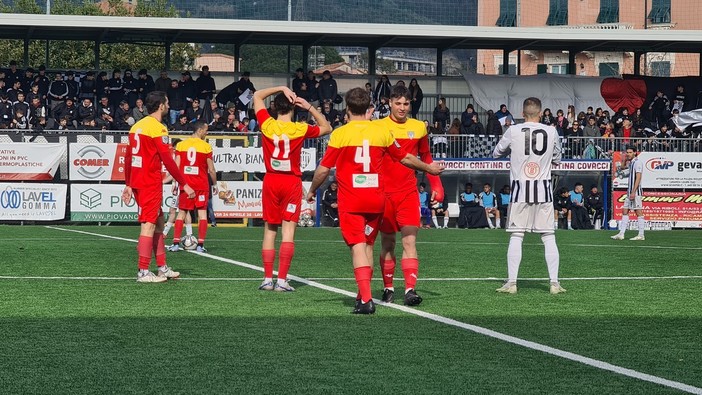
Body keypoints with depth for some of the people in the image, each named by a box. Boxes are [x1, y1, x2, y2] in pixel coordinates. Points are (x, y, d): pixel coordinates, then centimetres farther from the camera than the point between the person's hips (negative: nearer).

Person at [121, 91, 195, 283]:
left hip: (137, 181, 9)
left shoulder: (137, 126, 13)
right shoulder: (158, 128, -13)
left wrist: (129, 185, 21)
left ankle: (163, 268, 19)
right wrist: (184, 184, -13)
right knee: (149, 224, -6)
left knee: (158, 221, 16)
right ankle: (143, 272, -6)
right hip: (150, 183, -9)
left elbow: (128, 158, 16)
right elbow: (167, 161, -17)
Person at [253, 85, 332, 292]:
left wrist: (281, 88, 6)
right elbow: (326, 128, 10)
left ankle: (268, 279, 7)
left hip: (271, 181, 2)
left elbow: (257, 96, 11)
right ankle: (282, 280, -9)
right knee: (288, 230, -3)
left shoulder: (267, 125, -5)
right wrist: (309, 107, 1)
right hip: (292, 182, -2)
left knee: (270, 230, 9)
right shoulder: (300, 129, -8)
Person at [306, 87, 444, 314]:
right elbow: (405, 158, 16)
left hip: (350, 200, -3)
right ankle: (363, 294, 23)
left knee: (358, 247, -7)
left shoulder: (340, 134, -5)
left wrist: (312, 191, 16)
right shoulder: (381, 131, 4)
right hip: (376, 198, 3)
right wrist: (429, 168, 33)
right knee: (368, 245, 17)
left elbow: (323, 169, -2)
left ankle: (366, 299, -18)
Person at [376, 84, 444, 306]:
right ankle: (388, 288, 18)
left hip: (409, 193, 1)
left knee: (409, 241, -10)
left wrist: (436, 185, 10)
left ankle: (410, 289, -16)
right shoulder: (378, 127, 0)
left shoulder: (419, 128, 7)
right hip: (384, 193, -1)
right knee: (387, 243, 6)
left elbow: (426, 158, 18)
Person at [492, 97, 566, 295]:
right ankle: (554, 282, 3)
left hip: (520, 189, -1)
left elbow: (496, 154, 9)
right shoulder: (551, 132, -1)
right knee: (548, 236, 5)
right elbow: (557, 159, 13)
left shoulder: (513, 131, -5)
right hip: (543, 189, 1)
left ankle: (511, 282, 1)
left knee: (516, 236, 3)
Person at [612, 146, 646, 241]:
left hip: (636, 191, -10)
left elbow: (638, 178, -18)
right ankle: (621, 234, 7)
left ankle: (641, 235, -5)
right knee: (625, 211, 7)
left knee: (638, 212, -7)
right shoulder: (630, 163, 17)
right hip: (630, 191, 10)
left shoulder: (638, 162, -11)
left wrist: (633, 192, -22)